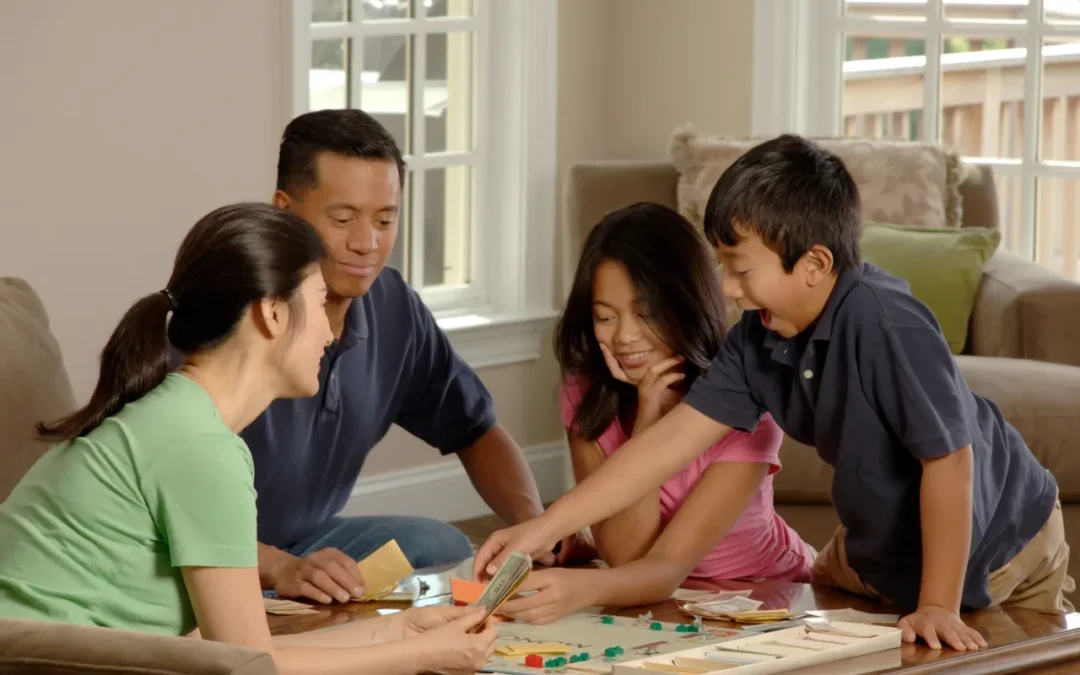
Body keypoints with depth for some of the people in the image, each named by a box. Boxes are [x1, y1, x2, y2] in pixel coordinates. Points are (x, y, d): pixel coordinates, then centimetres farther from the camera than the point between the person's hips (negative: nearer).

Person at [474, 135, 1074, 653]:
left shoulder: (885, 323, -35)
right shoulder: (760, 338, -14)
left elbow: (948, 459, -32)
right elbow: (672, 439, -12)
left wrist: (937, 607, -28)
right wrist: (544, 527, -18)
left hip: (993, 548, -7)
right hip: (880, 543, 7)